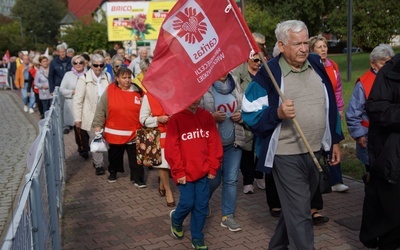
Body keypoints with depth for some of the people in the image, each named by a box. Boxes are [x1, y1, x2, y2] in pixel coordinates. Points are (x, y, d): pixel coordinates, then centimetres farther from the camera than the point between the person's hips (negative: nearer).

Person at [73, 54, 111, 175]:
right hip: (91, 115, -3)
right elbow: (77, 100, -9)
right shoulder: (84, 79, -11)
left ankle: (96, 160, 31)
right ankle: (98, 164, 13)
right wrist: (77, 118, -11)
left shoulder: (107, 77, 2)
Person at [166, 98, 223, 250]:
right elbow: (171, 148, -10)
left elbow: (214, 143, 5)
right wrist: (179, 172, -10)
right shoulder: (176, 118, -8)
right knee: (188, 203, -1)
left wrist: (213, 167, 2)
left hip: (203, 171, 4)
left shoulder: (207, 116, 4)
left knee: (202, 205, 6)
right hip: (185, 172, -3)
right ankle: (176, 219, 33)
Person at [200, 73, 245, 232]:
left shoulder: (235, 83, 5)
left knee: (231, 179, 7)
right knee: (214, 179, 8)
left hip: (234, 142, 4)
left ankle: (228, 216, 20)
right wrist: (212, 117, -22)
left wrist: (241, 115, -6)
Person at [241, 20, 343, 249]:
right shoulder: (268, 73, -12)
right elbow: (250, 114, -12)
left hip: (316, 151, 6)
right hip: (287, 154, -6)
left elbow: (330, 106, 13)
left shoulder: (317, 65, 5)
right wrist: (278, 113, -27)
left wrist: (335, 141, 13)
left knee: (296, 207, 20)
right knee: (299, 214, -3)